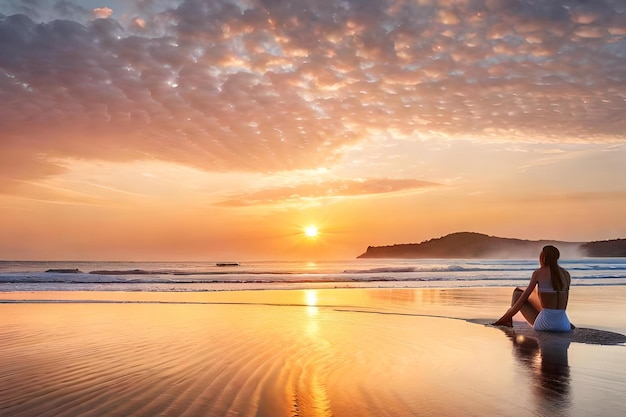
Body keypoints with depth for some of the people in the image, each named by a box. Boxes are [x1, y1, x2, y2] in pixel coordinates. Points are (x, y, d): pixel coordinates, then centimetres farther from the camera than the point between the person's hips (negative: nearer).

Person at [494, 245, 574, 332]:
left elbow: (523, 298, -2)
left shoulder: (538, 272, -1)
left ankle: (508, 318, 38)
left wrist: (504, 318, 2)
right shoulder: (566, 275, 11)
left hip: (545, 323, -5)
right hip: (563, 325, 5)